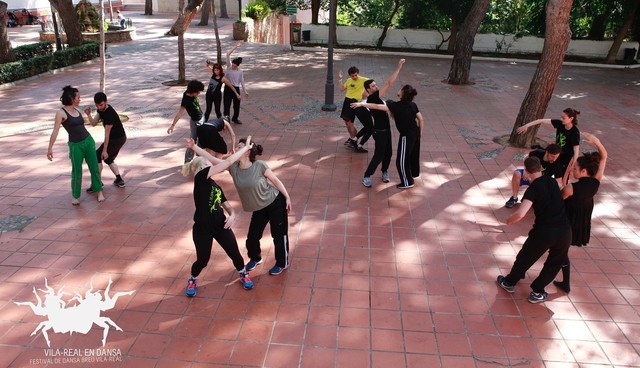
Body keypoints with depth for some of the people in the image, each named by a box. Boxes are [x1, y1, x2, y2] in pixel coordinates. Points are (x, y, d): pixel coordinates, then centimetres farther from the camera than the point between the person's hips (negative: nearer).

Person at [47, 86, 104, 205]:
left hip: (88, 141, 5)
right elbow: (55, 131, -16)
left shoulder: (77, 110, 8)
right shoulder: (61, 113, -11)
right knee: (77, 172, 3)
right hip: (75, 145, -5)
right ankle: (75, 196, 20)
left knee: (94, 167, 6)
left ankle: (99, 191, 20)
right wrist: (50, 148, -20)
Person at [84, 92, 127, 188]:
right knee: (108, 159, 20)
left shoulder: (109, 114, -26)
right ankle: (119, 180, 20)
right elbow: (94, 123, 3)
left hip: (117, 139, -10)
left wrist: (104, 150, -19)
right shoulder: (101, 109, 1)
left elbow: (107, 134, -23)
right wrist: (88, 115, -17)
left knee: (97, 156, -3)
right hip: (120, 138, 10)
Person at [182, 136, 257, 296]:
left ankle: (243, 274, 41)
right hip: (202, 228, -6)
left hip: (220, 225, 6)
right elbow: (227, 162, -18)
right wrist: (246, 147, -13)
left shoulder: (215, 186, 8)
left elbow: (227, 205, 14)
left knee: (234, 253, 12)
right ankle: (192, 280, 41)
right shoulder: (201, 178, -15)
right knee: (202, 260, 10)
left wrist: (232, 215, -10)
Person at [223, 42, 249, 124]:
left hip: (236, 89, 2)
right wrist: (235, 47, -20)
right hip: (228, 88, -2)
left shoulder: (240, 71, -4)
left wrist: (245, 91, 2)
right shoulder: (229, 67, -8)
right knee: (227, 104, -5)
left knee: (237, 105, 13)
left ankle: (235, 118, 33)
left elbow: (242, 82, 4)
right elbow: (228, 55, -16)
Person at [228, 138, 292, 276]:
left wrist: (287, 198, -7)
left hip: (275, 202, -4)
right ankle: (255, 258, 42)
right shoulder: (233, 167, -12)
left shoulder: (259, 165, -22)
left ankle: (282, 263, 30)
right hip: (259, 208, 5)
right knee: (252, 237, 10)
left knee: (279, 235, 7)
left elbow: (275, 180, -11)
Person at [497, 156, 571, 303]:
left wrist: (510, 220, -4)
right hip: (564, 231, 4)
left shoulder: (533, 189, -9)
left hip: (544, 232, -4)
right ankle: (537, 292, 29)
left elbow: (520, 214, -23)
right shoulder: (552, 181, 7)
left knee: (525, 257, 19)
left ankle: (509, 282, 37)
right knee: (555, 263, 25)